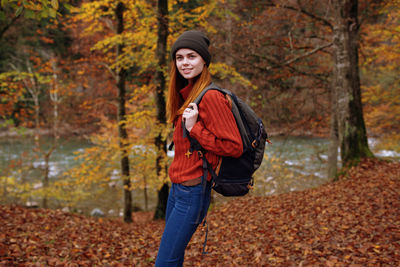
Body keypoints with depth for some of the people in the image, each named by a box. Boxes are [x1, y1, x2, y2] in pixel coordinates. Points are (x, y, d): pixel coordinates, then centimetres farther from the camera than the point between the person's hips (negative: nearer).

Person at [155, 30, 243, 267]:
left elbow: (234, 147, -19)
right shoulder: (187, 94, 10)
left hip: (193, 191, -9)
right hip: (178, 186, 9)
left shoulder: (211, 97, -18)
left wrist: (194, 128, -20)